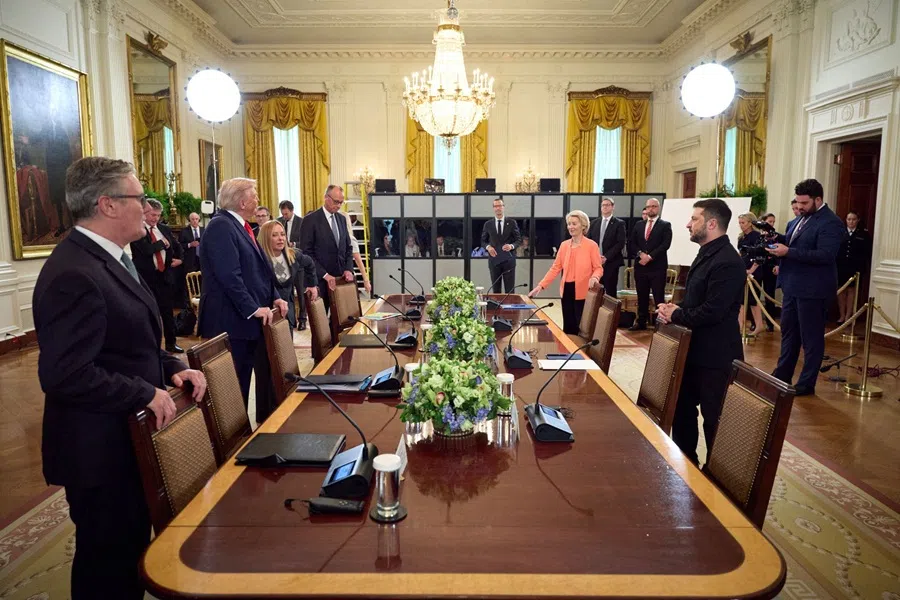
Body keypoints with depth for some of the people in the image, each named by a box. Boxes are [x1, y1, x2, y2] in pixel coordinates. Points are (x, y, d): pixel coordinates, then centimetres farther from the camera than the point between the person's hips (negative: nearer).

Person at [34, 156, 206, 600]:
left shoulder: (107, 258, 10)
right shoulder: (73, 275, -24)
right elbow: (64, 374, -28)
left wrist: (171, 368, 2)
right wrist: (146, 394, -21)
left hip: (129, 439, 10)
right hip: (102, 450, -10)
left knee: (129, 553, 23)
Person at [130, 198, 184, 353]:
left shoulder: (164, 229, 11)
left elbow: (177, 246, 25)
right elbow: (147, 249, -24)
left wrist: (179, 258, 8)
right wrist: (163, 242, -9)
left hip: (165, 275, 5)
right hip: (147, 277, -5)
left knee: (168, 311, 11)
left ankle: (171, 343, 22)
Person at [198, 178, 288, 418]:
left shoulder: (241, 225, 15)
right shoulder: (221, 226, -15)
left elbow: (258, 269, 19)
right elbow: (229, 275, -23)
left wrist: (274, 298, 7)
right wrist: (254, 308, -20)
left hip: (249, 319, 9)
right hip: (232, 321, -9)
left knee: (247, 381, 18)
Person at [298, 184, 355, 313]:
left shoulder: (341, 219, 12)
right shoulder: (310, 220, -7)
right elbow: (306, 252, -11)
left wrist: (348, 269, 0)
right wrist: (325, 275, -17)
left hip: (340, 278, 5)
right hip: (320, 279, -5)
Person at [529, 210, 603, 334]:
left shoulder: (591, 245, -5)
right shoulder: (564, 245, 10)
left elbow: (598, 268, -5)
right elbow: (555, 267, 7)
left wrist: (594, 278, -28)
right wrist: (541, 285, -2)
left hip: (583, 292, -5)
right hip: (567, 290, 5)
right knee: (568, 326, 10)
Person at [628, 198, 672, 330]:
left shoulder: (665, 225, 2)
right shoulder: (638, 224, 14)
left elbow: (665, 244, -10)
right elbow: (632, 243, 9)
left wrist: (650, 256, -16)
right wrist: (640, 254, -9)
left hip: (657, 267, -4)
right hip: (640, 266, 4)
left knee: (659, 297, -3)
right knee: (642, 296, 9)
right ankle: (641, 322, 18)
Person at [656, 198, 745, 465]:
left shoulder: (727, 262, -22)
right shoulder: (707, 254, 12)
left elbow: (712, 311, -27)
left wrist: (674, 316, -14)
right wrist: (677, 308, 0)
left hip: (714, 356, -10)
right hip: (696, 350, 10)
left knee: (714, 419, 3)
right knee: (682, 408, 19)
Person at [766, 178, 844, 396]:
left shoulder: (831, 223, -15)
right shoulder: (800, 219, 12)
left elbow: (825, 255, -26)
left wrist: (788, 252, -27)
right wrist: (778, 243, 0)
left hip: (812, 289, -9)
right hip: (792, 286, 9)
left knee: (811, 337, 2)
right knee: (788, 332, 17)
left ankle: (807, 384, 13)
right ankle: (782, 376, 29)